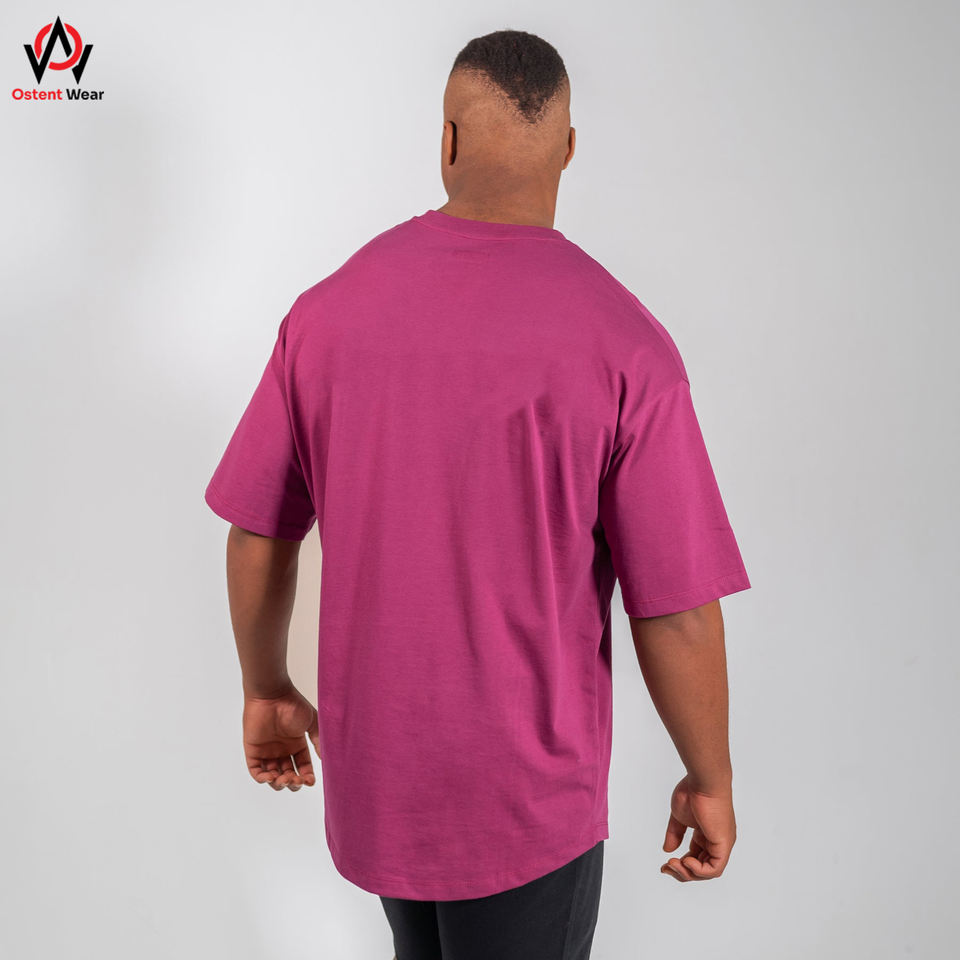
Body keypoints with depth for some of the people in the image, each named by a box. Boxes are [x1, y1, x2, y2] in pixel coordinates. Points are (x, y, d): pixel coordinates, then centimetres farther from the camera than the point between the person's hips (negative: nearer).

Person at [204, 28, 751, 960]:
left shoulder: (331, 306, -9)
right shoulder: (623, 342, -20)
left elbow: (256, 535, -1)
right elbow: (678, 614, -18)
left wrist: (266, 689, 15)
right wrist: (710, 782, 0)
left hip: (373, 759, 4)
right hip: (526, 789, -4)